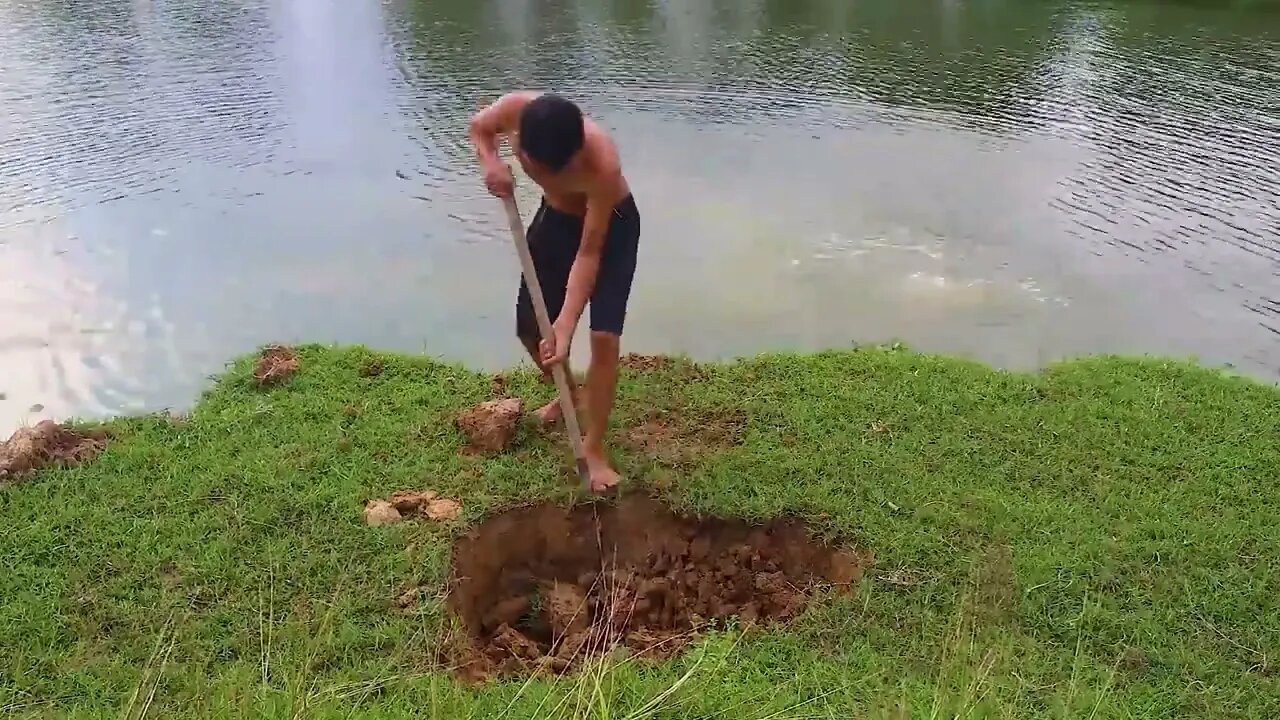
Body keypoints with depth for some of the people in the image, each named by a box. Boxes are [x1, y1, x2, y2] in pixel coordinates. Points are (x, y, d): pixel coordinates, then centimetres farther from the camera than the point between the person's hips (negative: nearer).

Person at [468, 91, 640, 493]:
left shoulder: (602, 162, -42)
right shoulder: (516, 109, -31)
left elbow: (589, 254, -35)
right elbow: (479, 127, -5)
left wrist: (565, 327, -40)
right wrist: (490, 162, -28)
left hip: (610, 225, -5)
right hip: (556, 216, 5)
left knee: (604, 336, -14)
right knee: (529, 327, 10)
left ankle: (594, 447, 0)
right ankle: (567, 393, 39)